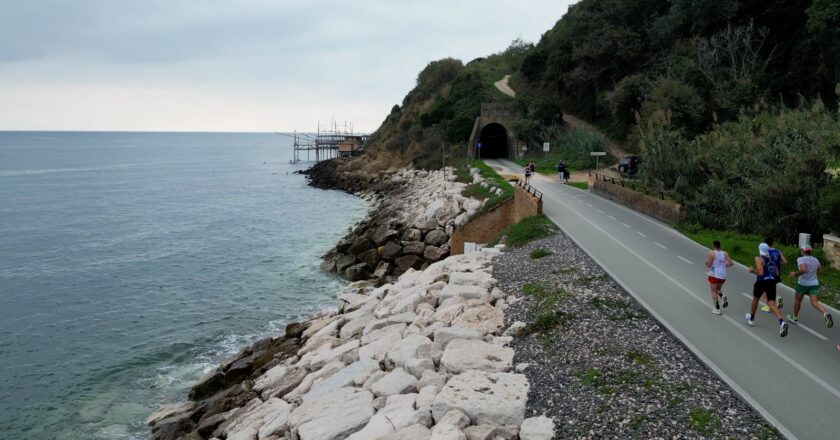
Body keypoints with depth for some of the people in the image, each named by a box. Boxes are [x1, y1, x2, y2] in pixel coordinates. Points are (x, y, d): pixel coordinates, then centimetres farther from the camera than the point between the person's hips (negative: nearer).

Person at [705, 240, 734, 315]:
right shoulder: (725, 253, 4)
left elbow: (708, 265, -14)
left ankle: (717, 309, 1)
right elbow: (731, 263, -1)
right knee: (717, 289, 26)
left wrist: (706, 260, 6)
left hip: (714, 275, -5)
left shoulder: (711, 253, -10)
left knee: (713, 291, 6)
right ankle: (723, 297, -5)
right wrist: (724, 265, 16)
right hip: (723, 276, 5)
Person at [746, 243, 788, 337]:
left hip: (762, 282, -5)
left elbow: (760, 273, -17)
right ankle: (782, 322, -28)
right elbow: (776, 272, 17)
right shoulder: (771, 259, 13)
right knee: (772, 304, -4)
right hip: (772, 282, 5)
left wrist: (753, 270, 1)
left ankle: (751, 319, 39)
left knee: (755, 299, 21)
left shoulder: (759, 259, -8)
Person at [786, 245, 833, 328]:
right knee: (814, 303, -4)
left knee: (797, 300, 18)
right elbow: (818, 271, 23)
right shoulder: (815, 260, 8)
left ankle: (795, 318, 34)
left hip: (802, 284, -5)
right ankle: (826, 314, -33)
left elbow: (803, 269, -30)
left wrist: (795, 274, -15)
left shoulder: (801, 259, -14)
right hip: (814, 284, 5)